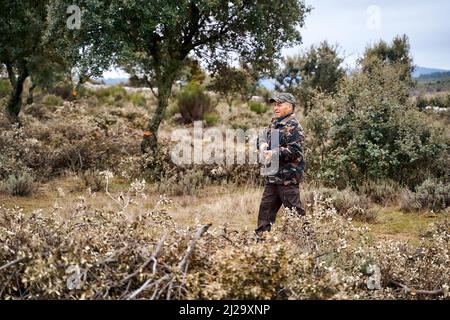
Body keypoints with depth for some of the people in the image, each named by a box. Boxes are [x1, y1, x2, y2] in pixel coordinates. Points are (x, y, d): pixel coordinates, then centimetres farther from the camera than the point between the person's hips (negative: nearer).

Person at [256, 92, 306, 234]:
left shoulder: (294, 127, -12)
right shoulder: (274, 123, 14)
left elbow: (295, 151, -20)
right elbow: (263, 138, 23)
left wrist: (275, 153, -23)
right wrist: (263, 145, 0)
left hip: (288, 177, -9)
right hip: (272, 176, 9)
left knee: (294, 209, -3)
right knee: (266, 207, 12)